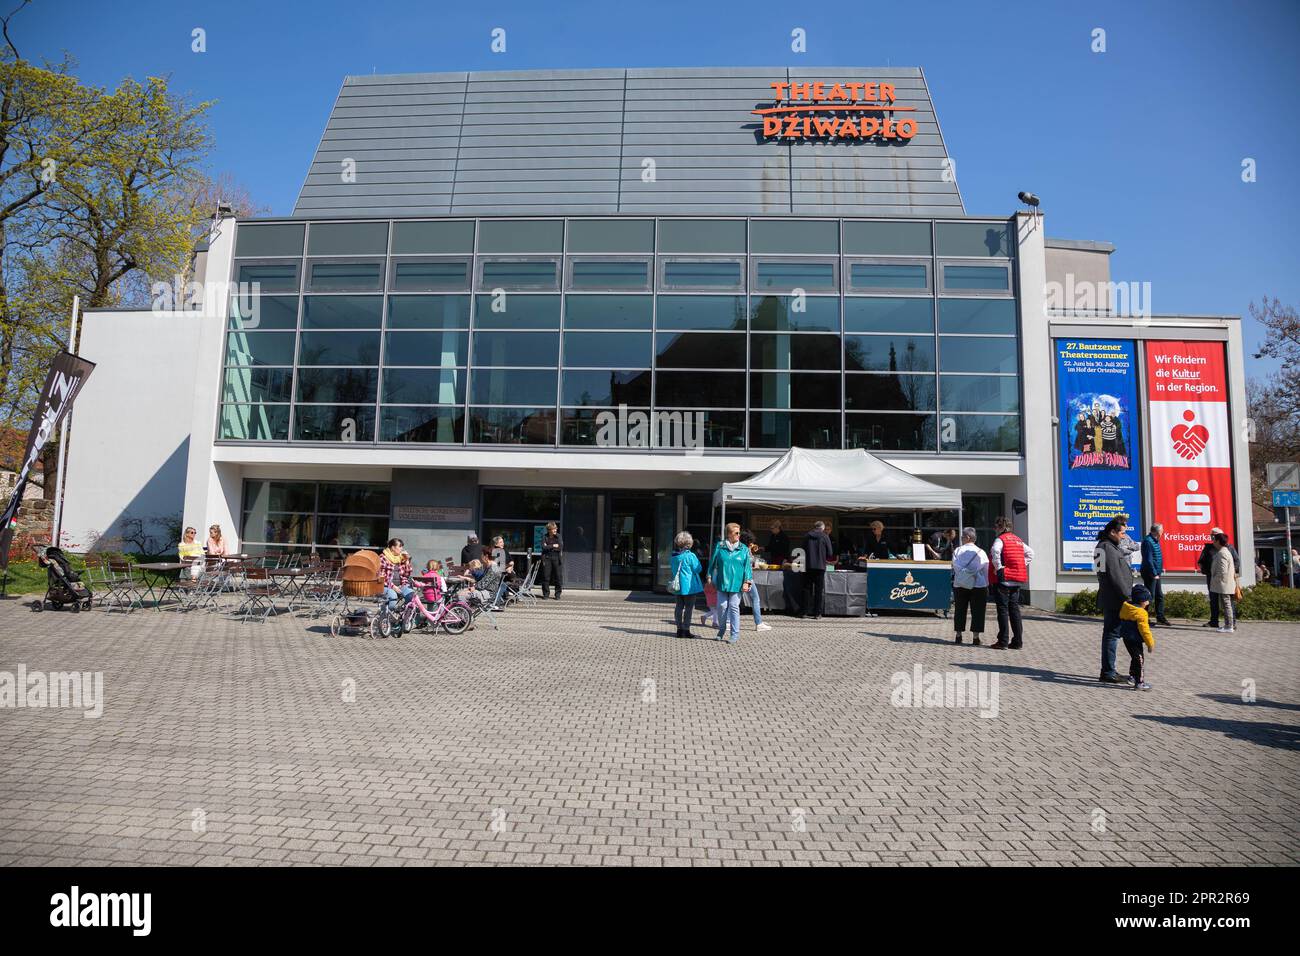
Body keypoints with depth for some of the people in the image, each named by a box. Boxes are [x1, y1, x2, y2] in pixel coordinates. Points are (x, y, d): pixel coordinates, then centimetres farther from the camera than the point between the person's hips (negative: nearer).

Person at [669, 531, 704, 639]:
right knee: (688, 607, 1)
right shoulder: (690, 556, -16)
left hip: (677, 586, 6)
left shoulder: (673, 556, 4)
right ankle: (686, 630, 2)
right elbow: (698, 569, -10)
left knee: (679, 607, 12)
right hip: (689, 586, -6)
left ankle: (679, 629, 17)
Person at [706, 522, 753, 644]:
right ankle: (721, 630, 23)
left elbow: (747, 566, 2)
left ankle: (735, 634, 6)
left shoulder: (743, 549, 4)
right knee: (722, 606, 2)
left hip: (736, 583, -1)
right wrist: (709, 577, 9)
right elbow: (712, 562, 9)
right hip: (722, 583, 1)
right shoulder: (719, 546, 3)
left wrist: (747, 582, -5)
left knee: (734, 607, -2)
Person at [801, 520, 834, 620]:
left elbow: (803, 550, 10)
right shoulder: (825, 536, -3)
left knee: (807, 589, 9)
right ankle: (817, 613, 1)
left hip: (808, 566, 2)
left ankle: (805, 612, 8)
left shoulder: (807, 536, 4)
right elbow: (830, 553, -1)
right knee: (819, 590, 3)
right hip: (820, 566, -2)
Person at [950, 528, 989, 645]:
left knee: (960, 611, 9)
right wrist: (986, 585, 7)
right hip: (979, 586, -1)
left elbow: (956, 566, -9)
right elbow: (986, 570, 0)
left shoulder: (957, 551, 0)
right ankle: (975, 637, 2)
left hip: (960, 585, 1)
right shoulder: (981, 552, -1)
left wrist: (965, 571, 0)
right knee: (977, 612, 3)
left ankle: (958, 636, 11)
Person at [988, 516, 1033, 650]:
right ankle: (1018, 641, 12)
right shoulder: (1018, 540, 15)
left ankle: (1003, 642, -3)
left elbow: (995, 551, -29)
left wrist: (998, 567, -19)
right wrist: (1022, 565, 17)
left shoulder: (1000, 539, -9)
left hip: (1003, 579, -7)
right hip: (1017, 580, 7)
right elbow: (1030, 553, 24)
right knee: (1014, 609, 11)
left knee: (1003, 610, -3)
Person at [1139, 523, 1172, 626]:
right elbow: (1148, 560, -22)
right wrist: (1154, 573, -20)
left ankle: (1160, 618, 23)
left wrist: (1161, 568, 15)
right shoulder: (1148, 541, -19)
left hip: (1156, 574, 10)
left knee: (1160, 596, 15)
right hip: (1150, 574, -10)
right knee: (1149, 597, -6)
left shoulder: (1155, 540, 12)